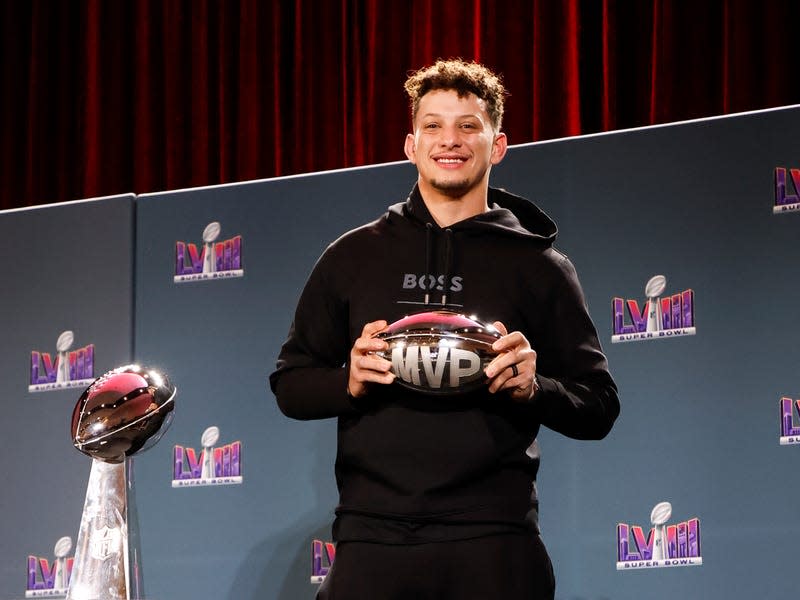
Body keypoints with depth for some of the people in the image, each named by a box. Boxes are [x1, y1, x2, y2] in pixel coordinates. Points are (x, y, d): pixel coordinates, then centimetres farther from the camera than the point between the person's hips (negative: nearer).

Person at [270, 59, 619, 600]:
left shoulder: (538, 265, 9)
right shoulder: (353, 256, 13)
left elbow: (599, 410, 9)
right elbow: (290, 386, 16)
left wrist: (533, 388, -11)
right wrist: (349, 382, -5)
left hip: (493, 540, -1)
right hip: (372, 535, 1)